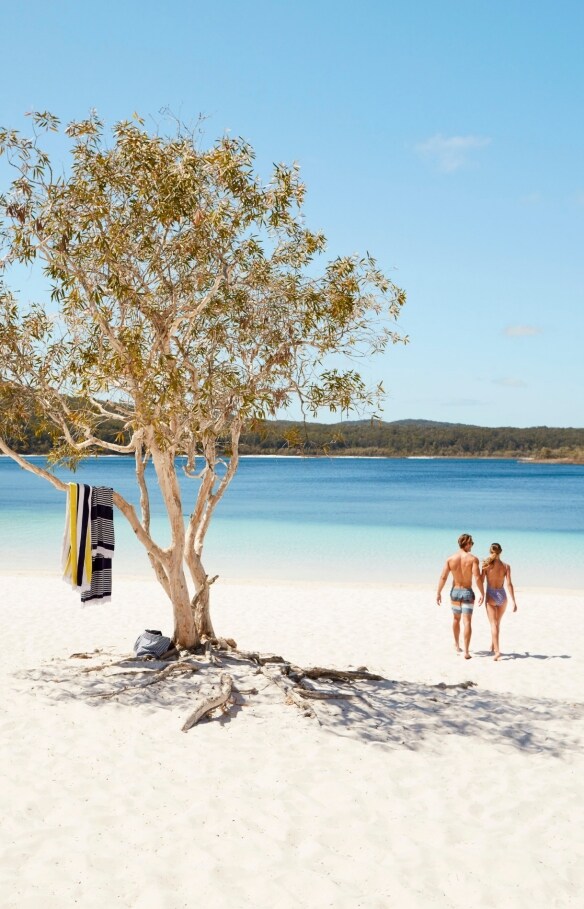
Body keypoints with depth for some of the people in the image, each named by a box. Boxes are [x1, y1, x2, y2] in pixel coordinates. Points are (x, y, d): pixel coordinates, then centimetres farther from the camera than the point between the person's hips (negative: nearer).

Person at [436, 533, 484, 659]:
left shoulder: (450, 558, -4)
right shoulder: (473, 558, -12)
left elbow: (443, 577, -6)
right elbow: (477, 578, -19)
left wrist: (438, 593, 1)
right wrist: (482, 593, -11)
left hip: (455, 592, 3)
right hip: (468, 592, -3)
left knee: (456, 619, 23)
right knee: (467, 621, -3)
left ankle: (457, 645, 38)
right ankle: (466, 652, -10)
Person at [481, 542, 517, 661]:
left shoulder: (486, 565, -8)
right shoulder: (506, 566, -3)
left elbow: (481, 581, -4)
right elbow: (509, 584, -8)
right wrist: (513, 601, -7)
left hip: (491, 595, -2)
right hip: (502, 596, 2)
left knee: (494, 624, -3)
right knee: (497, 623, 21)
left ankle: (497, 651, -17)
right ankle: (493, 646, 36)